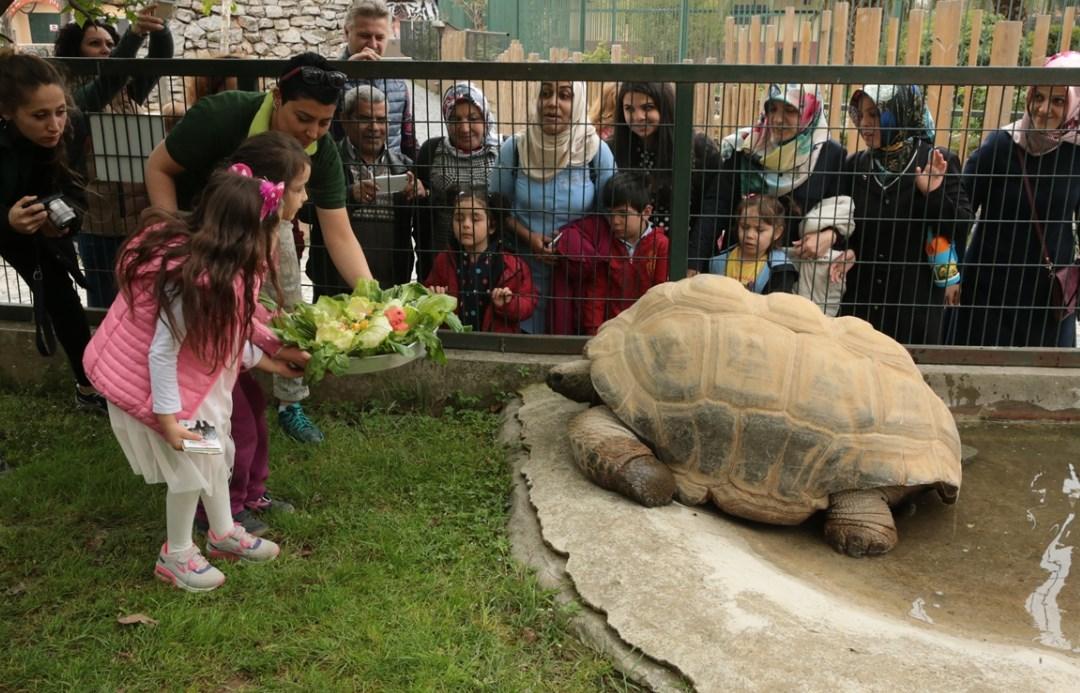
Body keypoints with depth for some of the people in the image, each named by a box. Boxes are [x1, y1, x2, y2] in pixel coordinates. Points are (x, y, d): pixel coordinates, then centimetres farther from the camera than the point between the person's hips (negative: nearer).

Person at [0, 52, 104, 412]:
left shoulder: (72, 129, -27)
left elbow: (73, 189, -14)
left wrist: (65, 216, -33)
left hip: (43, 224, 3)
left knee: (61, 298, 4)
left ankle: (88, 386, 18)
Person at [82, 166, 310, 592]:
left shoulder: (221, 264, -7)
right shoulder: (194, 281, -36)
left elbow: (227, 326, 4)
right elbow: (161, 354, -29)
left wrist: (266, 358, 7)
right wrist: (167, 416, -22)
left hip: (195, 371, 9)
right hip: (147, 380, -9)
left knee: (215, 451, 20)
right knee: (191, 468, 5)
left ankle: (223, 533, 40)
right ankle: (175, 556, 28)